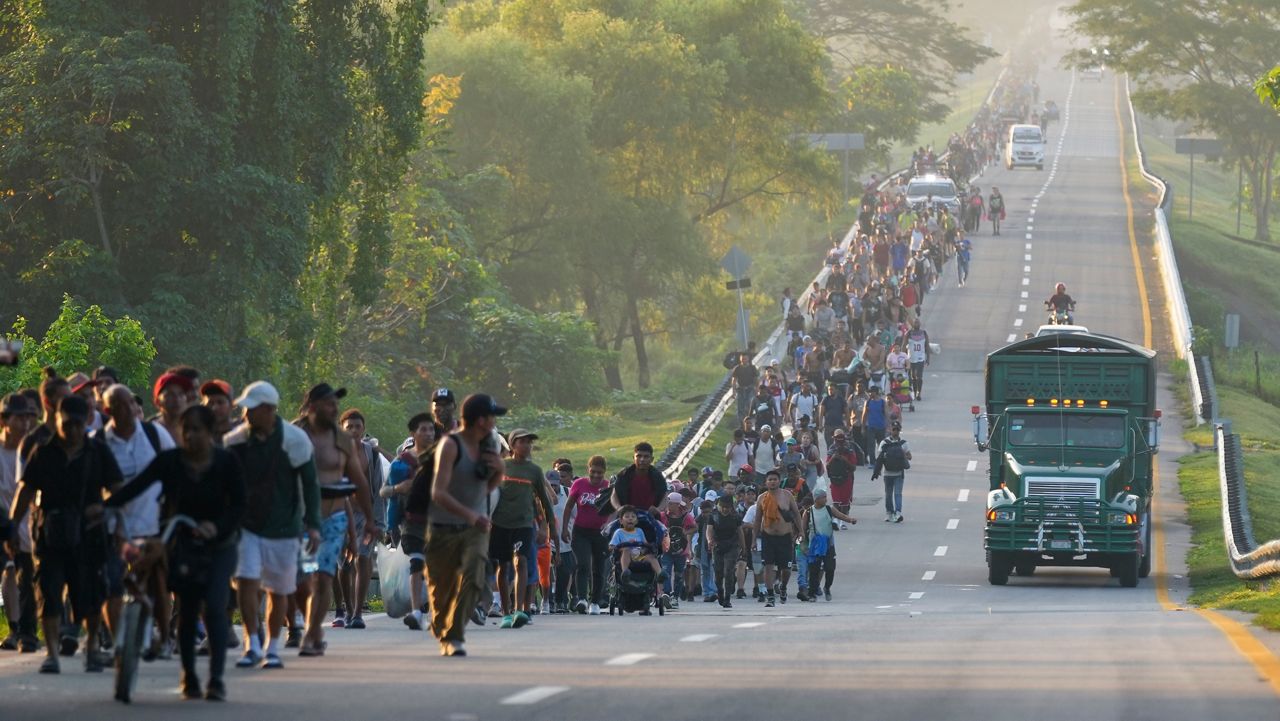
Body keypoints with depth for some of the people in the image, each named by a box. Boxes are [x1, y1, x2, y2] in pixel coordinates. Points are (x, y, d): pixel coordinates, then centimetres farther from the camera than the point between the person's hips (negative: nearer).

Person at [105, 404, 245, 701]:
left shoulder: (227, 463, -7)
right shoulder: (170, 460, -6)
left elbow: (238, 505, -11)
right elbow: (138, 485, -14)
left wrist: (217, 526, -30)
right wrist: (107, 505, -29)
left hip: (218, 545, -2)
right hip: (181, 543, 2)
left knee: (214, 607, -16)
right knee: (186, 610, 4)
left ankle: (216, 679, -16)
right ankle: (189, 677, 18)